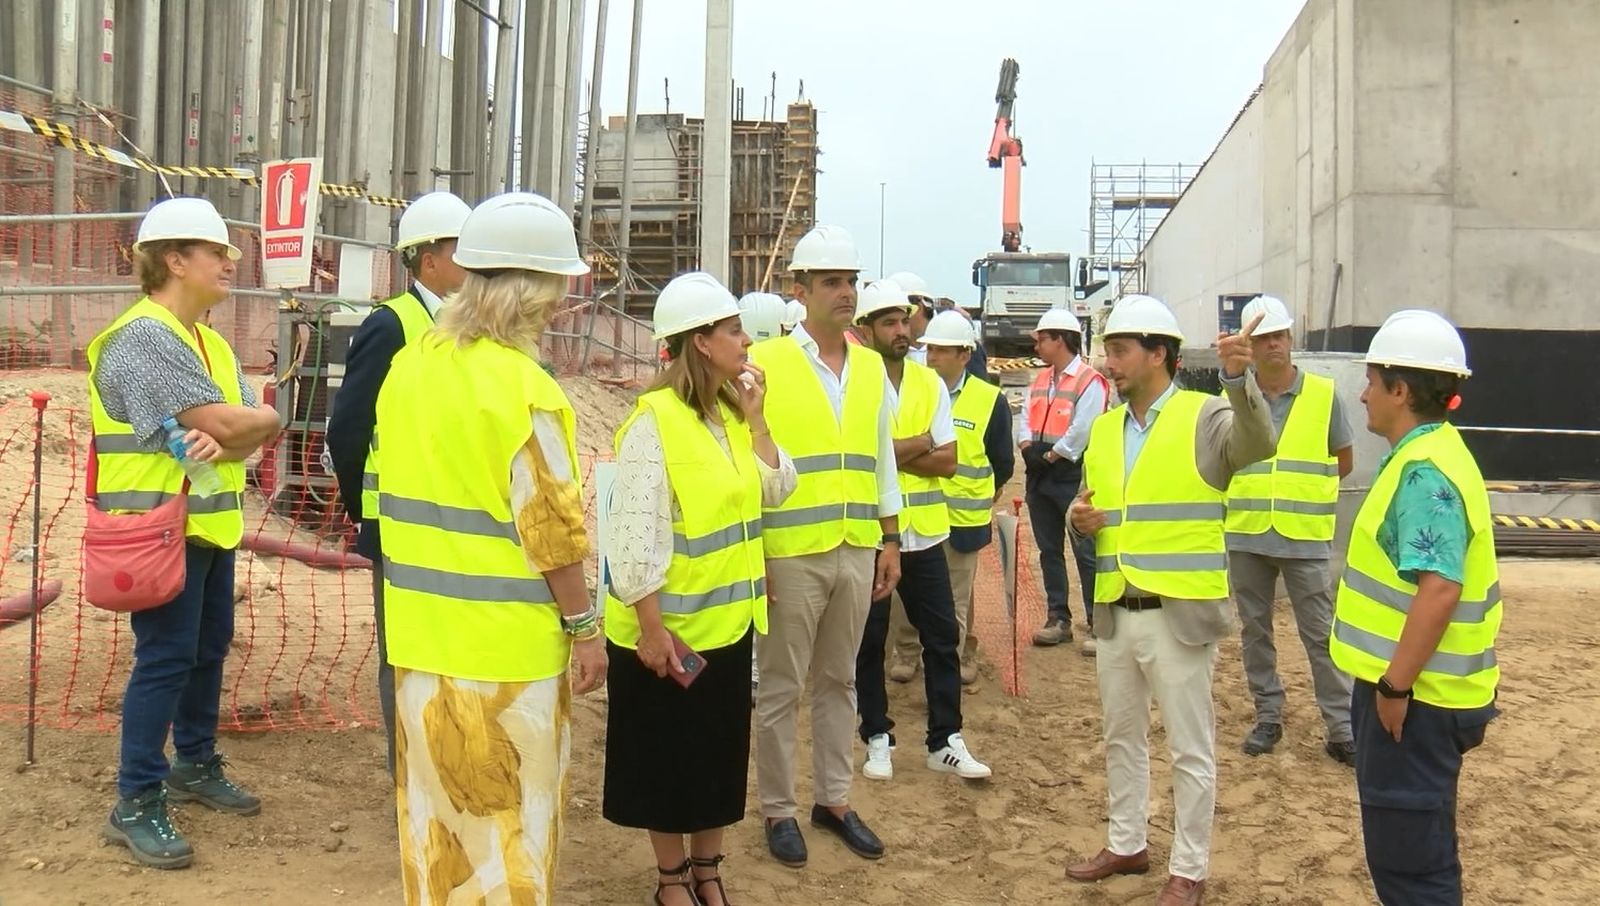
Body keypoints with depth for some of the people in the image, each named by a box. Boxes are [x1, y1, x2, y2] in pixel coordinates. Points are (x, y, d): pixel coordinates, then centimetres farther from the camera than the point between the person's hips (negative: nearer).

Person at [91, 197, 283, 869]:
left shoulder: (210, 342, 12)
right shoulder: (144, 336, -18)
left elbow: (251, 431, 3)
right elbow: (226, 424, -24)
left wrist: (226, 440, -19)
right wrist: (262, 420, -3)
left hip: (211, 523, 9)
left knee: (209, 648, 17)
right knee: (165, 659, -4)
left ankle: (195, 766, 33)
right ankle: (136, 803, 7)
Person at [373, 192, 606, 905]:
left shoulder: (410, 365, 4)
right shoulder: (522, 388, -19)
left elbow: (397, 489, 11)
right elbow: (551, 530, -19)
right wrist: (584, 625, -9)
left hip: (423, 630, 7)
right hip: (507, 640, -7)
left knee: (434, 801, 20)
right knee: (510, 815, 9)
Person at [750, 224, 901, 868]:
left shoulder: (873, 368, 9)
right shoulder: (766, 364, -6)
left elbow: (883, 459, 15)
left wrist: (890, 539, 12)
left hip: (857, 550, 5)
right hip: (791, 553, -5)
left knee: (839, 681, 15)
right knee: (781, 688, 6)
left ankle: (833, 799, 28)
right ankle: (778, 809, 20)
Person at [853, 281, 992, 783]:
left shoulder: (931, 383, 5)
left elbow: (947, 461, -1)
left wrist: (891, 453, -14)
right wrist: (918, 444, -11)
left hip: (923, 531, 4)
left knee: (943, 637, 7)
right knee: (869, 641, 9)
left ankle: (945, 740, 19)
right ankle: (878, 737, 23)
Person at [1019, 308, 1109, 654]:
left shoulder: (1089, 381, -10)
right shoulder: (1040, 379, 16)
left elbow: (1080, 432, -18)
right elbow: (1026, 418, 11)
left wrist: (1050, 456, -13)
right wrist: (1027, 447, -6)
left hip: (1072, 476, -8)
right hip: (1039, 476, 8)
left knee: (1086, 553, -5)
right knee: (1049, 551, 12)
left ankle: (1098, 625, -1)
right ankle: (1058, 619, 20)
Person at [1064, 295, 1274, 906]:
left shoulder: (1205, 416, -8)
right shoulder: (1103, 428, 11)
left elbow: (1257, 446, -29)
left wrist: (1239, 379, -45)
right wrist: (1080, 519, -4)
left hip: (1179, 614, -6)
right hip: (1115, 613, 7)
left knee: (1190, 749, 6)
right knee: (1122, 737, 18)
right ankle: (1127, 845, 35)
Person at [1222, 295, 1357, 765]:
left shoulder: (1323, 393, -2)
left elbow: (1344, 462, 8)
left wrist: (1300, 487, 2)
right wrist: (1253, 491, 1)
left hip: (1304, 537, -2)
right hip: (1245, 534, 2)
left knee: (1320, 633, 1)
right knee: (1254, 629, 11)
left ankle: (1341, 727, 10)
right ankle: (1268, 716, 24)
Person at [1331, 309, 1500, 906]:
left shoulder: (1425, 472, -21)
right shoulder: (1429, 456, 12)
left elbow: (1439, 589, -30)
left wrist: (1395, 684, -24)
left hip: (1415, 696, -10)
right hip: (1415, 686, 10)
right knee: (1408, 846, 22)